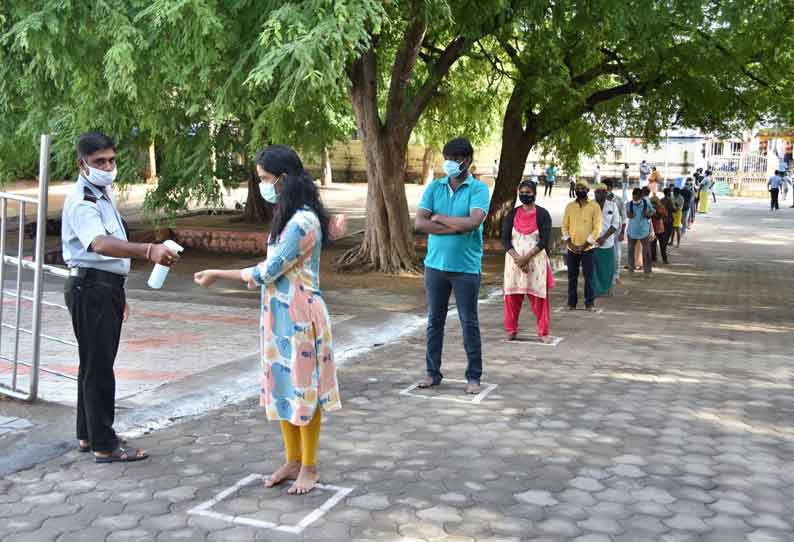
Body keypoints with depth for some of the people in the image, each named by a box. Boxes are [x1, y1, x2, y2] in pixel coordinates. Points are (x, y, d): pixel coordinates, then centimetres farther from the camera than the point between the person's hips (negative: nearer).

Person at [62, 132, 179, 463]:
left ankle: (88, 435, 26)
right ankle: (104, 445, 1)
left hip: (109, 286, 10)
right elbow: (100, 244, -37)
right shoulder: (81, 201, -17)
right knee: (98, 366, -6)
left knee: (95, 364, 15)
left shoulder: (105, 194, 14)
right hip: (90, 288, -10)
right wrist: (148, 250, -52)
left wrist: (119, 292, 23)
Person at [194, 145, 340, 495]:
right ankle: (293, 461, 29)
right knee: (283, 387, 15)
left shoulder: (303, 222, -22)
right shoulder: (288, 216, 8)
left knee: (303, 389, 3)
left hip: (299, 317, -9)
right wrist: (261, 276, 8)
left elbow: (268, 272, -19)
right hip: (279, 316, 9)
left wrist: (218, 275, -10)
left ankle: (309, 468, 18)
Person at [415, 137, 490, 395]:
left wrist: (439, 218, -10)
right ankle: (433, 372, 23)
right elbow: (419, 222, -7)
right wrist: (456, 227, -14)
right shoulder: (434, 187, 5)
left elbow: (473, 222, -21)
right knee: (434, 321, 12)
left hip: (466, 267, -3)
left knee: (470, 323, 5)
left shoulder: (478, 189, -5)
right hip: (436, 265, 4)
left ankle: (474, 377, 15)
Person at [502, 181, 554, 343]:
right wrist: (517, 258, -15)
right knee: (512, 296, 3)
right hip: (514, 260, 2)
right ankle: (511, 330, 14)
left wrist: (527, 257, -18)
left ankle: (543, 332, 5)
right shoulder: (512, 214, 6)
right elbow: (505, 239, 0)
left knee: (539, 297, -2)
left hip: (536, 260, -2)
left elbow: (544, 240, -9)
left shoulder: (542, 214, -2)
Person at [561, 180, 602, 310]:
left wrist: (584, 245, -12)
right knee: (572, 276, 6)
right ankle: (571, 302, 13)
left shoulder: (594, 206, -2)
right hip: (572, 248, 3)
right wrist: (570, 243, -7)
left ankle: (590, 303, 4)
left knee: (588, 276, -2)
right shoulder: (570, 206, 7)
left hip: (587, 248, -3)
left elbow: (597, 228, -7)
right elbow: (565, 226, 5)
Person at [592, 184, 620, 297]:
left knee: (608, 267, 8)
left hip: (608, 243, 2)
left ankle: (607, 288, 28)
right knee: (594, 268, -2)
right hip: (592, 244, -2)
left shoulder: (613, 205, 3)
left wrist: (604, 238, -13)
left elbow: (615, 224, -1)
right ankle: (595, 291, 10)